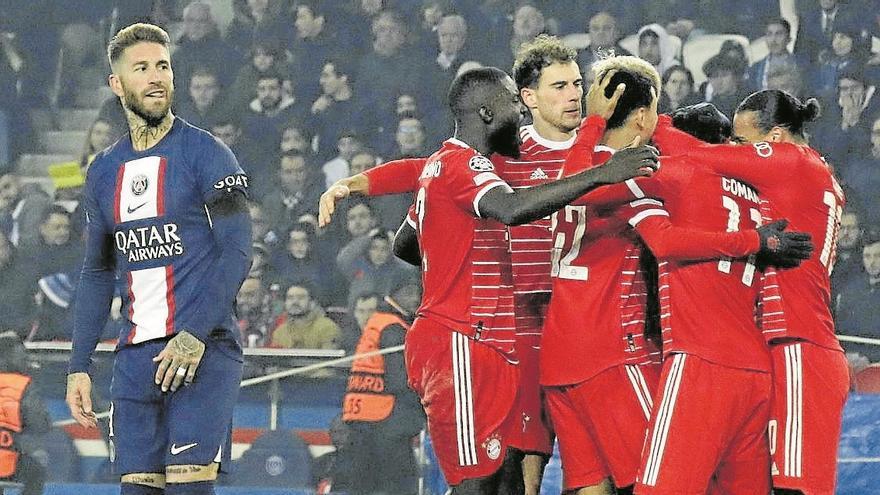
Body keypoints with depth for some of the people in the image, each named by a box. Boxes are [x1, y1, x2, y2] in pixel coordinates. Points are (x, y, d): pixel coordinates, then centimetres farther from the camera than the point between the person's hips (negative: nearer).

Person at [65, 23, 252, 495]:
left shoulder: (206, 154, -3)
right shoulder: (104, 171, 15)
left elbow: (236, 253, -9)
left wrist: (195, 336, -19)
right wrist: (78, 366, 13)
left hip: (204, 350, -6)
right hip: (136, 357, 6)